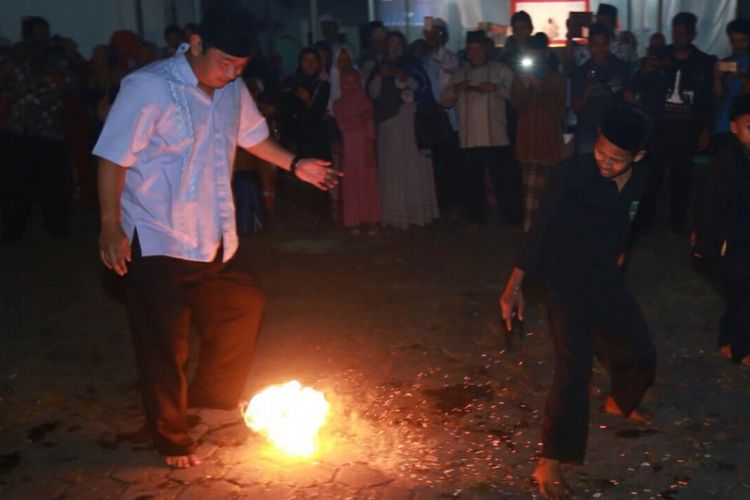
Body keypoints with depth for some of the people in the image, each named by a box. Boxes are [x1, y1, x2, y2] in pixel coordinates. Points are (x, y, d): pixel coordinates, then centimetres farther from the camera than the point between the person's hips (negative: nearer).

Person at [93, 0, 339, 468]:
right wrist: (111, 228, -19)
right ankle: (172, 439, 22)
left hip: (214, 237, 7)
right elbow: (113, 158, -17)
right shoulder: (148, 88, -18)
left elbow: (251, 134, 20)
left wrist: (296, 164, 8)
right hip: (158, 241, -7)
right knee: (166, 343, 3)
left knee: (243, 306, 17)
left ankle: (211, 395, 40)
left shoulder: (233, 89, 4)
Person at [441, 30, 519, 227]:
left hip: (495, 136, -3)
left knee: (504, 178, -3)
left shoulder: (501, 70, 6)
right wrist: (455, 90, -9)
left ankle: (514, 217, 6)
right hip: (469, 138, 4)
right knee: (472, 180, 7)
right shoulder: (459, 74, 18)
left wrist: (496, 89, -22)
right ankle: (476, 218, 18)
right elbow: (445, 101, 11)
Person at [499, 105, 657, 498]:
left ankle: (619, 402, 51)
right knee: (575, 365, -16)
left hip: (606, 276, 6)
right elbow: (541, 227, -21)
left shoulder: (640, 177, -5)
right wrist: (515, 285, -22)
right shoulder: (571, 174, -24)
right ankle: (549, 464, -6)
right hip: (566, 279, -6)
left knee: (641, 350, 16)